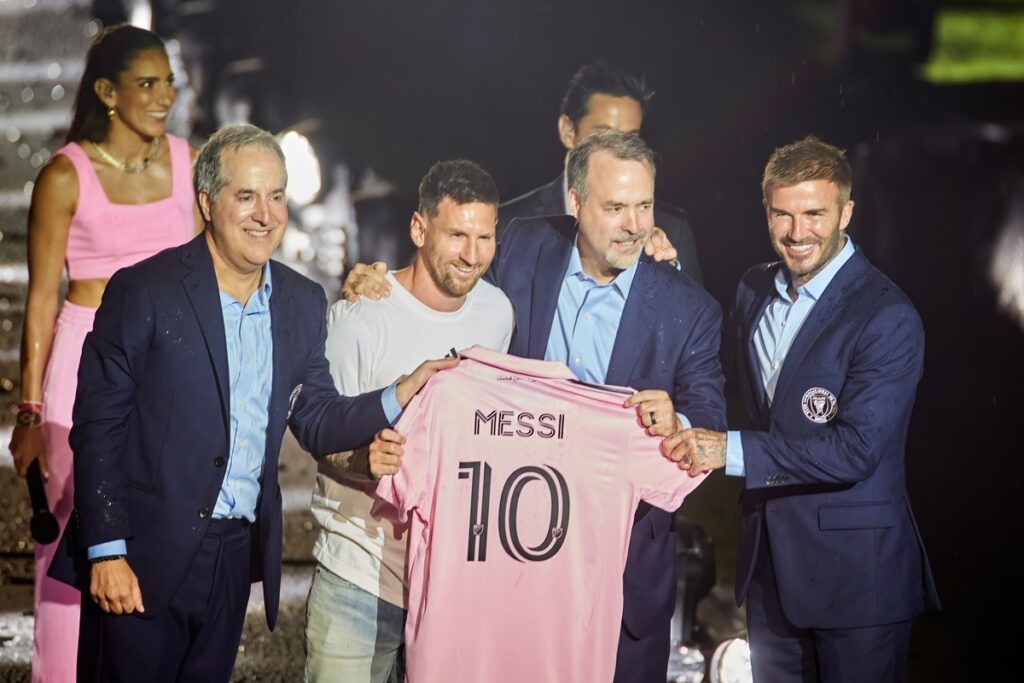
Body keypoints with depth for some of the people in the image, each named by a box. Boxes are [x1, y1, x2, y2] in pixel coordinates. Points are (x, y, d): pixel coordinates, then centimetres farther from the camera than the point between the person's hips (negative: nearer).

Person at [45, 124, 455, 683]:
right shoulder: (144, 291, -8)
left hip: (235, 555, 5)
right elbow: (97, 424, -8)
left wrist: (400, 396, -8)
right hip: (146, 555, -5)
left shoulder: (302, 303, 9)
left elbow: (317, 423, 10)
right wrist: (106, 552, -13)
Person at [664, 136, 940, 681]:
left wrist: (732, 450, -25)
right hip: (768, 560, 7)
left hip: (854, 572, -7)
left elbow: (856, 450, -23)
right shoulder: (754, 290, 8)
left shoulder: (887, 318, -16)